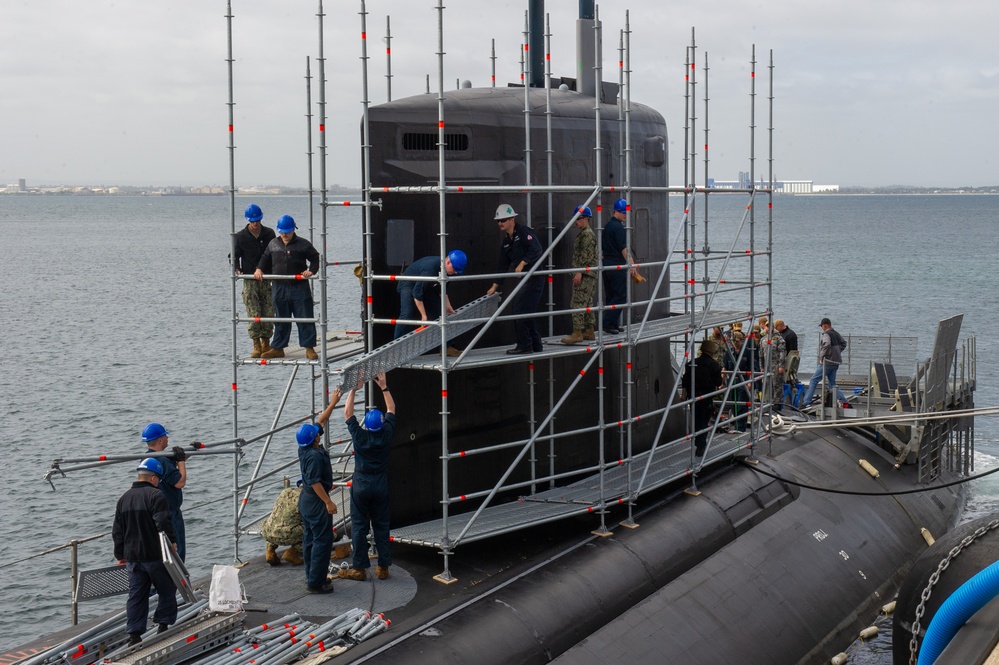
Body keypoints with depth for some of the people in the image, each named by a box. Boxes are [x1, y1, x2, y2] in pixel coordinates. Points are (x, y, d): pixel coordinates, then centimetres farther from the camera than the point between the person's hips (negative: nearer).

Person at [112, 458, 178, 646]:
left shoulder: (124, 498, 12)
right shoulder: (156, 496, -11)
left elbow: (117, 531, 16)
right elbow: (163, 524, -20)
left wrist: (120, 555, 23)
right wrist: (172, 542, -6)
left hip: (132, 556, 6)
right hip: (155, 554, -6)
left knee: (136, 595, 7)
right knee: (167, 590, 9)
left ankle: (134, 634, 4)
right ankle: (163, 625, 8)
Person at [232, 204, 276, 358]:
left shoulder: (269, 234, 5)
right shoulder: (240, 237, 0)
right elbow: (235, 255, 7)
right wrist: (237, 269, -12)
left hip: (267, 279, 2)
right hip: (249, 280, -2)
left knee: (269, 313, 2)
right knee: (254, 314, -9)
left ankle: (266, 344, 12)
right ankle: (257, 346, -7)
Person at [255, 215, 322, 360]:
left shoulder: (302, 244, -3)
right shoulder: (273, 244, 10)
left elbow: (315, 258, 3)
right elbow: (265, 259, 20)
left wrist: (311, 271, -13)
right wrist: (259, 269, 2)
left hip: (299, 287, -4)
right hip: (279, 288, 4)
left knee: (305, 319, -2)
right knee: (281, 320, 10)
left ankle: (309, 348, 3)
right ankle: (277, 348, 16)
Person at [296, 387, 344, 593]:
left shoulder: (304, 449, 3)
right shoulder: (314, 455, -24)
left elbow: (320, 421, 13)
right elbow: (315, 482, -25)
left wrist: (332, 403, 16)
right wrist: (328, 502, -20)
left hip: (305, 499, 10)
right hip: (316, 501, -10)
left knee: (309, 539, 15)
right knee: (322, 541, -6)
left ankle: (312, 577, 23)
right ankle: (316, 582, -6)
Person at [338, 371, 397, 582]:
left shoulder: (359, 436, -15)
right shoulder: (386, 435, -9)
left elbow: (347, 413, -3)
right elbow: (391, 410, 6)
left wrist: (354, 389, 0)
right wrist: (384, 387, 9)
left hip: (361, 485, -2)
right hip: (381, 485, 3)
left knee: (359, 527, 3)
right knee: (381, 527, 9)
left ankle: (359, 568, 6)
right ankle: (383, 567, 10)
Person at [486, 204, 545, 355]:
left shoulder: (524, 232, -10)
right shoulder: (506, 241, 15)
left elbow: (536, 250, -22)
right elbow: (503, 265, 19)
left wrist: (521, 264, -22)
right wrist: (494, 287, 18)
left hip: (533, 278, -9)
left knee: (521, 311, -10)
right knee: (526, 313, 10)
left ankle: (524, 346, -3)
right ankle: (536, 346, 18)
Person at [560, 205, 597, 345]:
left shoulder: (587, 234, -12)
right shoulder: (584, 233, 20)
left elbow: (586, 255, -20)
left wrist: (579, 272, -23)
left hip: (584, 275, -11)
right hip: (587, 275, 11)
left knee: (578, 303, -14)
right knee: (587, 303, 13)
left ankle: (577, 333, -18)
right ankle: (589, 331, 17)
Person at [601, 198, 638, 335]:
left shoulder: (607, 226, 17)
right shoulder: (618, 227, -12)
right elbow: (624, 248, -19)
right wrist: (631, 265, -20)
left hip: (606, 265, 10)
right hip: (617, 265, -10)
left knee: (610, 296, 12)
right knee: (621, 295, -7)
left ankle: (613, 324, 14)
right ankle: (608, 323, -11)